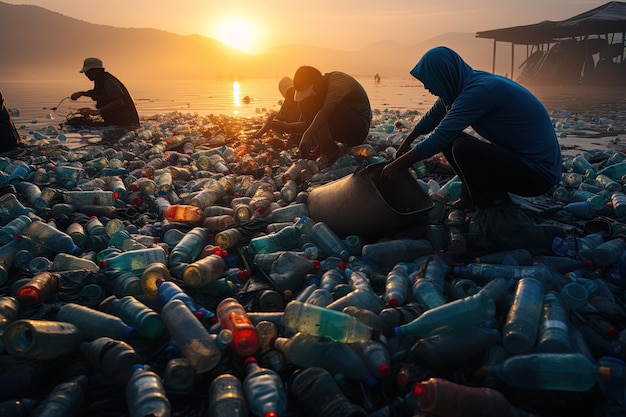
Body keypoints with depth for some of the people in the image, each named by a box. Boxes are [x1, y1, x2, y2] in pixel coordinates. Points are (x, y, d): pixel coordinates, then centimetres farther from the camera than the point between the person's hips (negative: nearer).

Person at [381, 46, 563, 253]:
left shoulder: (481, 90, -23)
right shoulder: (468, 83, 4)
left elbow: (439, 137, -24)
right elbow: (434, 115, 21)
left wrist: (398, 165, -13)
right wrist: (407, 141, 34)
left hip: (539, 173, -9)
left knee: (462, 148, -27)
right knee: (451, 141, 9)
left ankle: (499, 219, -11)